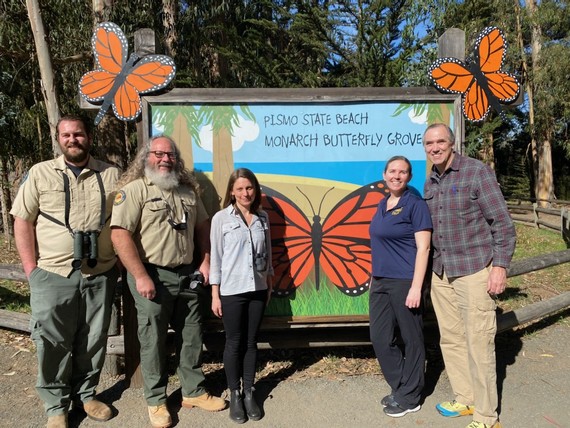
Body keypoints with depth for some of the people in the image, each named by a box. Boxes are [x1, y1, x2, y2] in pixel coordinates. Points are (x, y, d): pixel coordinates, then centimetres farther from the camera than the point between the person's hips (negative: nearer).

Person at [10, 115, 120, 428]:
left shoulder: (111, 175, 5)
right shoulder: (40, 173, 2)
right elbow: (22, 221, 1)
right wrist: (31, 268, -5)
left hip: (100, 275, 2)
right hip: (53, 275, -1)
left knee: (93, 341, 13)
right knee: (52, 344, 8)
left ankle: (86, 394, 33)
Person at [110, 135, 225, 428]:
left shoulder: (188, 190, 10)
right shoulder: (134, 189, -9)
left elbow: (202, 226, 17)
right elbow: (119, 234, -17)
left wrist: (205, 261, 6)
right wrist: (141, 277, -20)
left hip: (188, 275, 6)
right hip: (152, 276, -5)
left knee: (191, 336, 15)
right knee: (153, 341, 8)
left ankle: (193, 392, 32)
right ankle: (156, 401, 27)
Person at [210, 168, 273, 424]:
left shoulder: (262, 217, 4)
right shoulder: (221, 218, -6)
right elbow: (216, 258, -5)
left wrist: (269, 284, 12)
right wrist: (215, 295, -6)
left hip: (257, 289, 3)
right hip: (231, 291, -3)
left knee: (251, 342, 12)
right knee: (234, 343, 8)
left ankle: (249, 393, 26)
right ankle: (235, 394, 24)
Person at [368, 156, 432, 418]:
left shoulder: (415, 204, -8)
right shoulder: (382, 205, 12)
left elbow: (423, 248, -13)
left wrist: (416, 287, -19)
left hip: (405, 282, -7)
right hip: (380, 282, 8)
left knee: (411, 339, 7)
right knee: (380, 338, 12)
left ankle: (409, 397, 23)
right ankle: (400, 388, 30)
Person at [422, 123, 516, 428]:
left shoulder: (477, 172, -8)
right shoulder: (430, 183, 10)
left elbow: (503, 224, -9)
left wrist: (500, 266, -14)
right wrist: (434, 266, 15)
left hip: (474, 271, -6)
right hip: (441, 273, 6)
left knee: (478, 343, -1)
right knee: (450, 340, 13)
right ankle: (465, 399, 31)